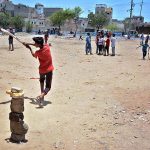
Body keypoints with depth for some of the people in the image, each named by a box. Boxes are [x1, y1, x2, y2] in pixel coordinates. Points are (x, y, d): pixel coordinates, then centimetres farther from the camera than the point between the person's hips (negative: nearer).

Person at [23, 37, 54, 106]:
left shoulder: (38, 52, -19)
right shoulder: (47, 47, -13)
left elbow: (34, 55, 7)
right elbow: (40, 45, 7)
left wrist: (30, 48, 20)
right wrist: (29, 44, 9)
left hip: (42, 70, -1)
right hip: (49, 69, 1)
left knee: (42, 80, 33)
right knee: (48, 86, 2)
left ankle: (42, 93, 27)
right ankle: (41, 95, -25)